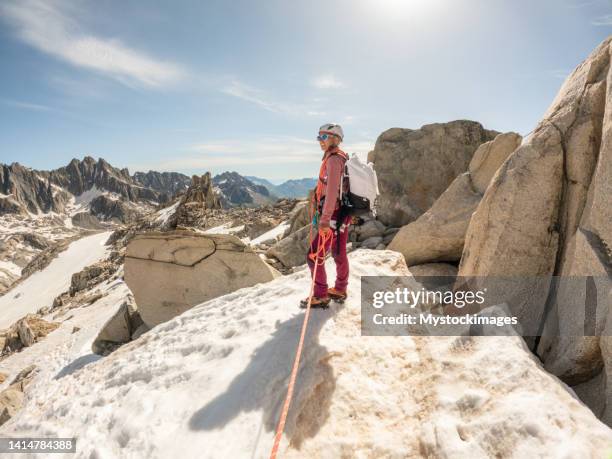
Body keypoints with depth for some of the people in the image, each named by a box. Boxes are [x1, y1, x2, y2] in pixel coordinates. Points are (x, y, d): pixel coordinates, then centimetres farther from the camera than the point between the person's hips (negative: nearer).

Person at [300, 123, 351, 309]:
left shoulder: (334, 159, -17)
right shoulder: (341, 157, 13)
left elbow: (332, 191, -29)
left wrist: (325, 219, -33)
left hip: (334, 217, -10)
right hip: (342, 215, 10)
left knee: (314, 256, -4)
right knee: (339, 254, 18)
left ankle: (320, 296, 5)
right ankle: (340, 290, 31)